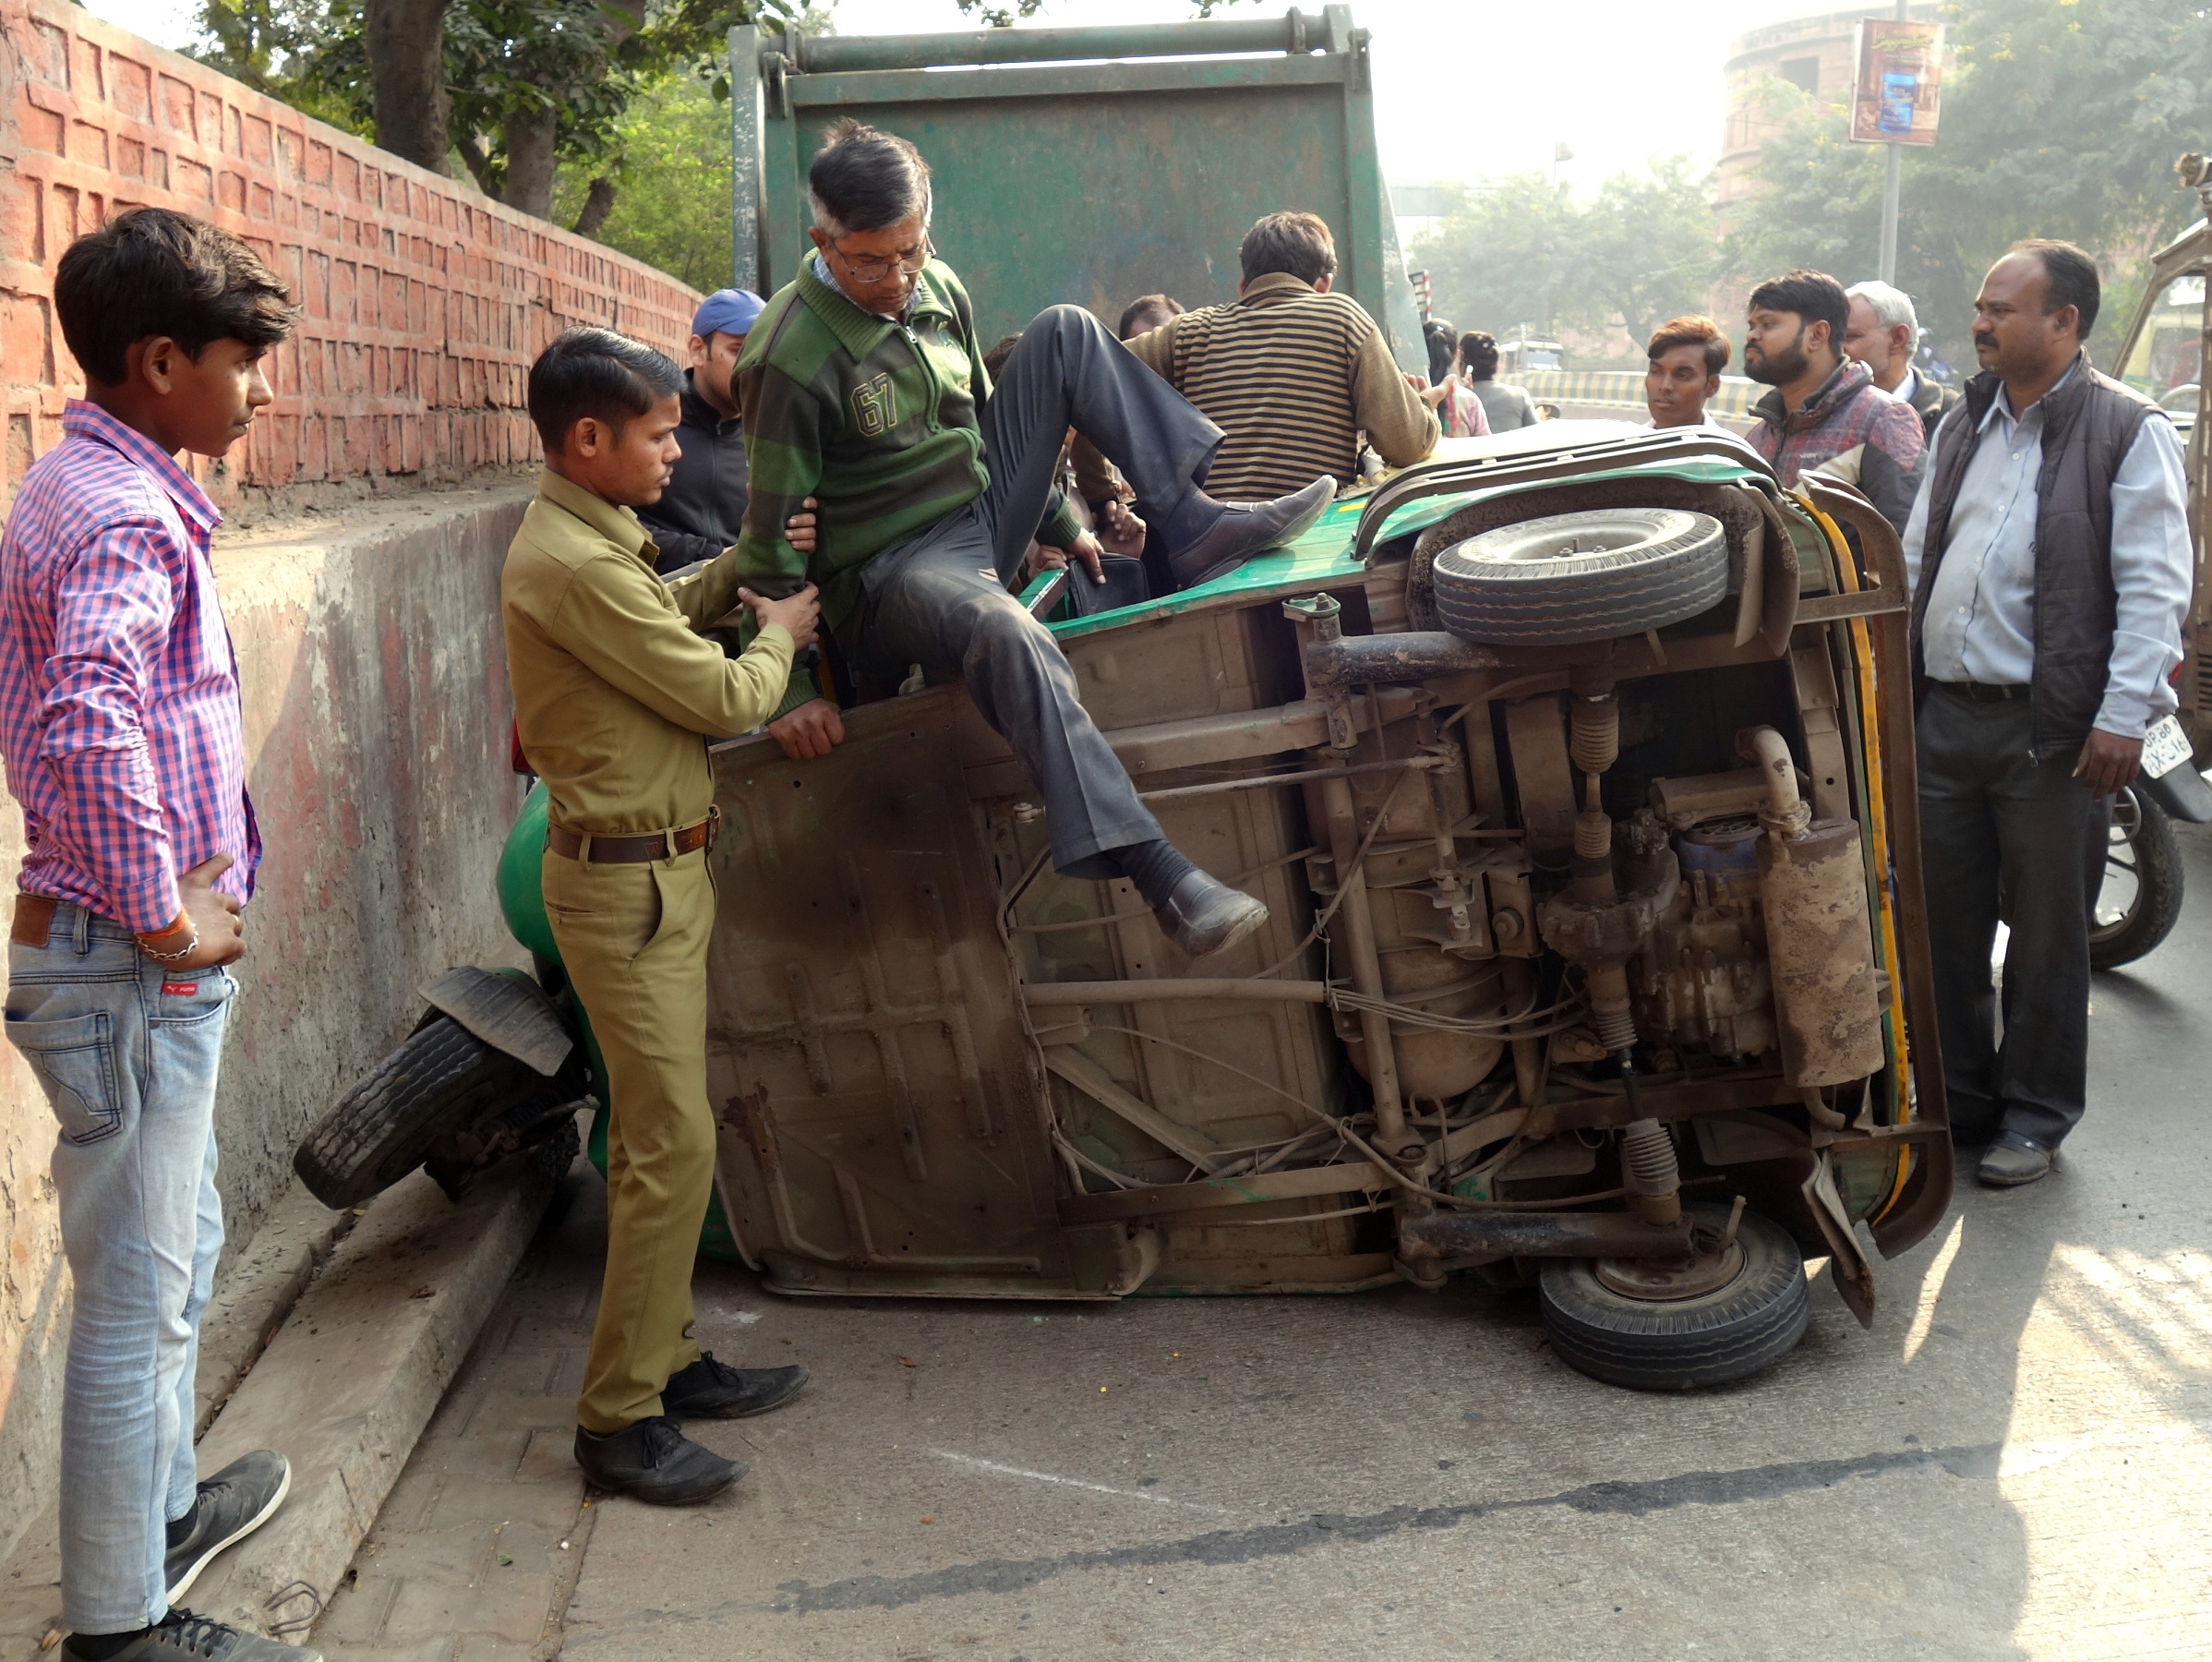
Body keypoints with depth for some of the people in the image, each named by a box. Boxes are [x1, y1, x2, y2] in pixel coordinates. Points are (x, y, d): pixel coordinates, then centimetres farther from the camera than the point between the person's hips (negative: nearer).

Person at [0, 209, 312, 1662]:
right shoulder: (125, 517, -20)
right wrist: (164, 914, -24)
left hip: (148, 955, 10)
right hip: (136, 967, -10)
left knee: (179, 1253, 24)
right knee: (139, 1296, 2)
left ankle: (163, 1506, 42)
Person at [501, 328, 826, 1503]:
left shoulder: (590, 542, 11)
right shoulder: (573, 565, -21)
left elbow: (662, 613, 27)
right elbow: (725, 700, -18)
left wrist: (740, 571, 10)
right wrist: (779, 634, 2)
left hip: (657, 867, 11)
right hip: (626, 879, -11)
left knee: (659, 1134, 15)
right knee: (672, 1144, -9)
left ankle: (662, 1360, 25)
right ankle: (617, 1419, -1)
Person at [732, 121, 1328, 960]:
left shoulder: (937, 289, 4)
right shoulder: (790, 358, -18)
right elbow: (773, 530, -14)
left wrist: (1061, 523, 22)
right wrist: (790, 687, -15)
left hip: (988, 515, 8)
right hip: (891, 569, -8)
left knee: (1064, 331, 1)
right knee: (1006, 632, -42)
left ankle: (1191, 523, -10)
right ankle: (1157, 872, -48)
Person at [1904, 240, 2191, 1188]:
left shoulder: (2128, 430, -6)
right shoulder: (1963, 425, 14)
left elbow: (2154, 588, -10)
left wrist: (2124, 715, -16)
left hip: (2052, 727, -6)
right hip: (1945, 712, 6)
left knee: (2046, 932, 5)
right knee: (1944, 921, 12)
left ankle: (2036, 1115, 19)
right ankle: (1956, 1097, 26)